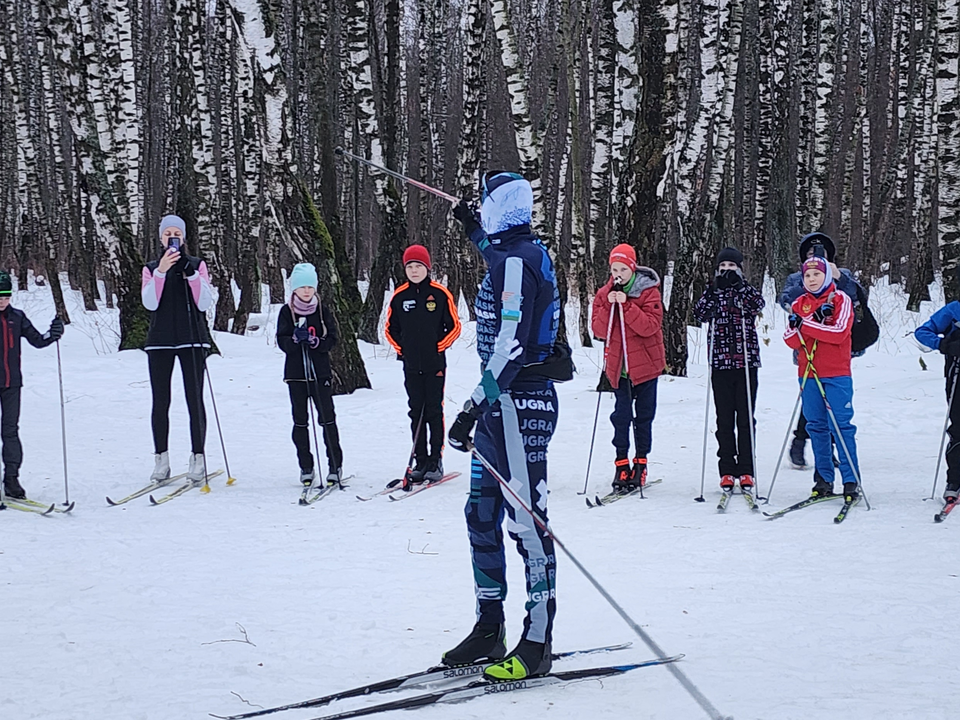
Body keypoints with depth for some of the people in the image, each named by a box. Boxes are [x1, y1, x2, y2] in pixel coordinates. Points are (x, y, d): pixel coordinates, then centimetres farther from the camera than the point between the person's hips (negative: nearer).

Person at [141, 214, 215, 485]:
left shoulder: (197, 265, 8)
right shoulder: (151, 269, 10)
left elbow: (205, 304, -3)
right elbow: (150, 303, -6)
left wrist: (191, 274, -14)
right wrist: (161, 271, -16)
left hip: (192, 340, -1)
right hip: (160, 341, 1)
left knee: (195, 400, -5)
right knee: (160, 402, 1)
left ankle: (197, 459, -2)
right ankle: (161, 461, 6)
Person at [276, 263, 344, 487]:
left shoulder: (323, 310, 4)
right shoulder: (287, 312, 4)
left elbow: (332, 339, 1)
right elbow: (282, 341, -2)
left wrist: (315, 342, -17)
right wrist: (296, 339, -22)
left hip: (320, 372, -1)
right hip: (296, 373, 1)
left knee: (327, 419, -4)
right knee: (300, 421, 4)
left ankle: (335, 465, 1)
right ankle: (306, 467, 11)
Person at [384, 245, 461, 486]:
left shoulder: (440, 294, -4)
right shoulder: (399, 296, 4)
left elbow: (454, 326, 2)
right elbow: (391, 328, 15)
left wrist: (439, 346, -3)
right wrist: (401, 348, 6)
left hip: (435, 365, -3)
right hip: (411, 366, 3)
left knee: (434, 412, -1)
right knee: (416, 413, 5)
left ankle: (435, 461, 3)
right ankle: (420, 462, 9)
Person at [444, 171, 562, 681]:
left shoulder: (516, 261, -15)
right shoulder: (525, 252, 13)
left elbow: (511, 344, -23)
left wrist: (475, 405, -25)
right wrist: (474, 231, 58)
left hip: (518, 403, -10)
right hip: (500, 403, 10)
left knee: (527, 520, -7)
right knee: (482, 516, 14)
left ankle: (536, 644, -5)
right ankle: (489, 628, 22)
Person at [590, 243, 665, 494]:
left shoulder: (648, 292, -8)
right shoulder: (603, 294, 3)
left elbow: (650, 326, -19)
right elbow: (599, 330, -4)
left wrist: (626, 305, -25)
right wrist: (608, 306, -18)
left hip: (645, 363, -2)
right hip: (619, 365, 2)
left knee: (644, 415, 6)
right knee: (621, 415, -2)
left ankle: (640, 462, 15)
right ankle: (622, 463, 3)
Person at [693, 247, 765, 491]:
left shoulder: (747, 291, 8)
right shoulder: (712, 293, 10)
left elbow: (759, 304, -14)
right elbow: (700, 313, -9)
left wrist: (739, 284, -17)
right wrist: (716, 288, -16)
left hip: (746, 361, -1)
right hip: (720, 363, 1)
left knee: (745, 418, -1)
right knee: (725, 420, 2)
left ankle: (746, 471, 2)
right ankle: (727, 471, 6)